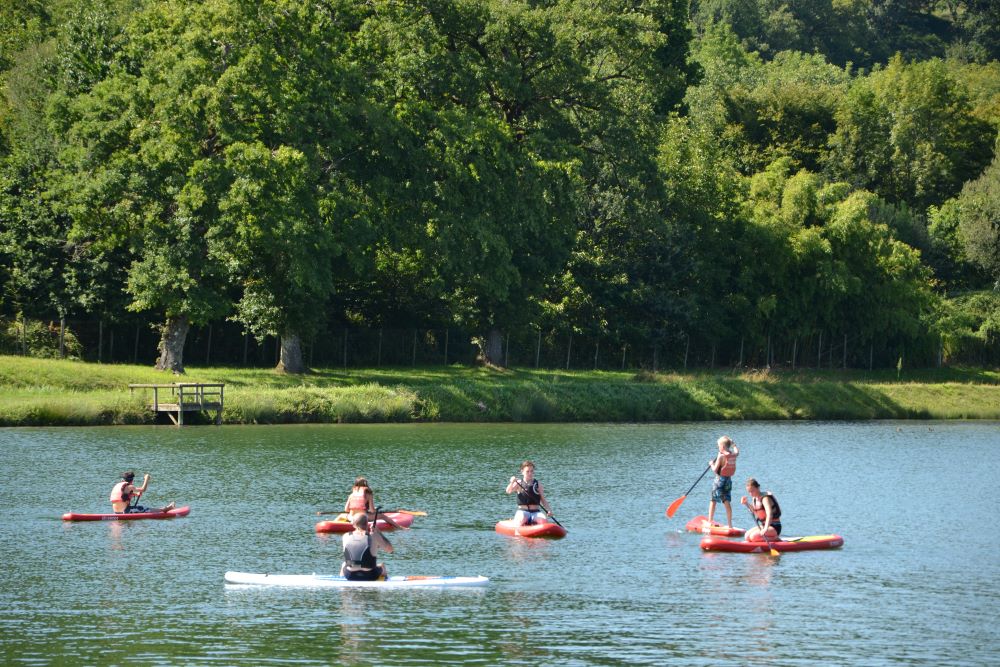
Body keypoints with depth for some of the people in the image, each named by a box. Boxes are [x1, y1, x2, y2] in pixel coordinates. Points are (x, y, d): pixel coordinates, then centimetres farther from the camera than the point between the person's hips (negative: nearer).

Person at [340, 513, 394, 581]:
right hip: (370, 577, -2)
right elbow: (389, 549, -2)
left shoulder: (346, 536, -6)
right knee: (382, 566, 32)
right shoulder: (373, 536, -15)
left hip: (349, 576, 2)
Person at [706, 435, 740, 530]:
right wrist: (733, 444, 36)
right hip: (728, 480, 6)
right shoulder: (733, 455, 1)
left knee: (713, 501, 3)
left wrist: (712, 464, 1)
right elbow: (737, 451, 27)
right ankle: (729, 524, 9)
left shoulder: (721, 456, -18)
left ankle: (709, 523, 5)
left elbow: (715, 470, -17)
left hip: (720, 480, -6)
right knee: (727, 502, 10)